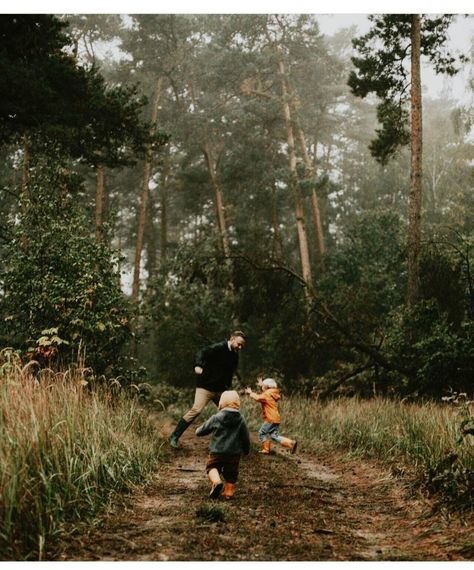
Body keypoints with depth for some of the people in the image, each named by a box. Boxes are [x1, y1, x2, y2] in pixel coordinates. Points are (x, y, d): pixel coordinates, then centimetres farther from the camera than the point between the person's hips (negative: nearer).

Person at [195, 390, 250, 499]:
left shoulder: (215, 418, -8)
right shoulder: (241, 420, -3)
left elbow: (200, 431, -1)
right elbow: (246, 438, 4)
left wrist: (198, 431, 24)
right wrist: (246, 450, 22)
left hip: (217, 451, -2)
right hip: (234, 453, 2)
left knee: (212, 466, 15)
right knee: (231, 473, 17)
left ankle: (216, 481, -11)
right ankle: (229, 491, 16)